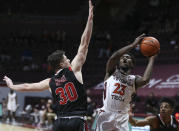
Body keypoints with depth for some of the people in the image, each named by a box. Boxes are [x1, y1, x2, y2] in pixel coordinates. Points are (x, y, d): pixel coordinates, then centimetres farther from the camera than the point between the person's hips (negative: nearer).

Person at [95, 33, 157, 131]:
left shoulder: (133, 80, 9)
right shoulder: (111, 73, 8)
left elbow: (145, 80, -16)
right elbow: (113, 57, -13)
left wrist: (151, 59, -8)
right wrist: (134, 44, -11)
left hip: (121, 118, 1)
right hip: (106, 114, -1)